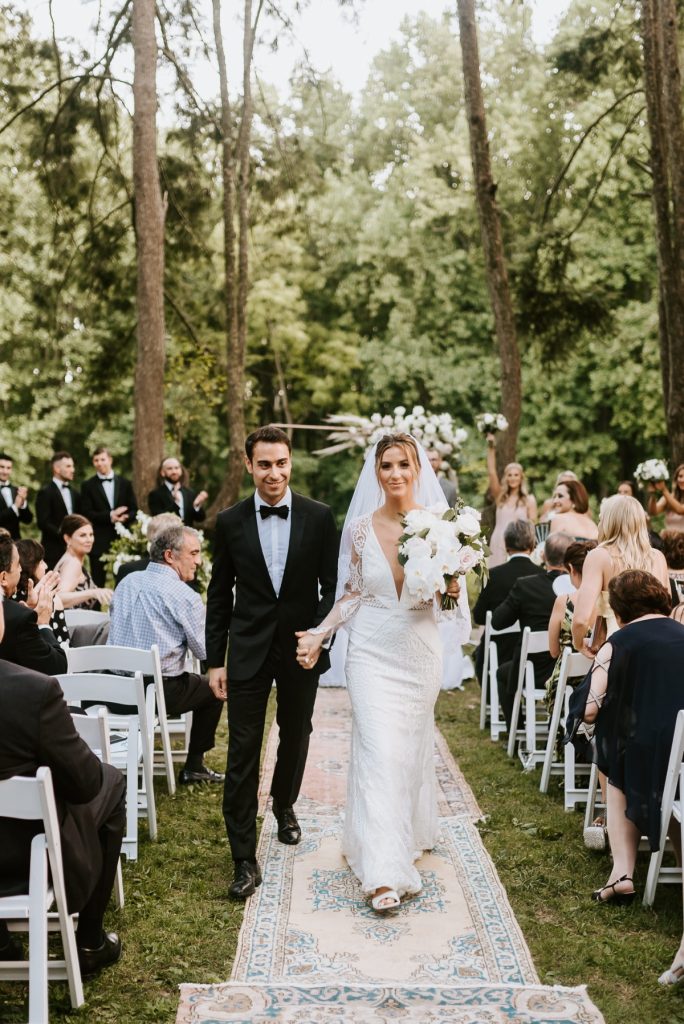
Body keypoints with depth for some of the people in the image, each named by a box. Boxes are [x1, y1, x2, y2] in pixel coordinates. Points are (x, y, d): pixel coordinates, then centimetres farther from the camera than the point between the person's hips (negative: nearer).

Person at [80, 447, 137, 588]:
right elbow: (87, 514, -4)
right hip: (99, 541, -2)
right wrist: (109, 516, -15)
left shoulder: (125, 483, 11)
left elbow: (134, 510, 8)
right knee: (98, 582, 1)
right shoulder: (88, 486, 5)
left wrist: (124, 518, -13)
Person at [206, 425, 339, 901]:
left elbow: (331, 586, 0)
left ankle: (284, 805, 49)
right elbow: (220, 595, 2)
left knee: (296, 736, 19)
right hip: (248, 651, -1)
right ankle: (245, 859, 2)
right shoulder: (231, 521, -2)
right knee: (243, 752, -4)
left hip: (300, 648, 1)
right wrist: (216, 660, 1)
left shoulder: (319, 517, -4)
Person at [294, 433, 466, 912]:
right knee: (379, 750, -9)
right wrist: (320, 633, -4)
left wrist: (452, 588, -17)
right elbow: (352, 593, 5)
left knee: (413, 745, 13)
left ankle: (410, 833, 38)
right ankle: (385, 872, -8)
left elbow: (453, 591, 5)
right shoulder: (360, 527, -2)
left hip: (420, 651, 1)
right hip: (372, 651, -1)